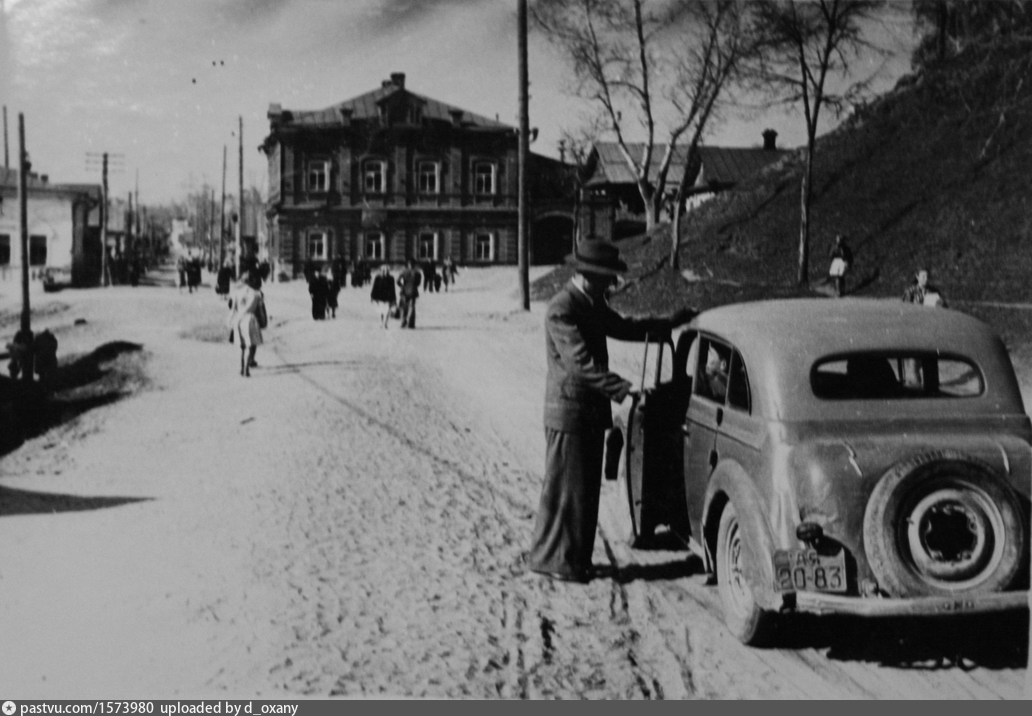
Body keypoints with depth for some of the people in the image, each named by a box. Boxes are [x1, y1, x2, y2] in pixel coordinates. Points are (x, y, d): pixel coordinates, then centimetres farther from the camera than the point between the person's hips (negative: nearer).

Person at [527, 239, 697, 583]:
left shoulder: (593, 304, 11)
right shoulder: (561, 310, -19)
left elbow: (623, 328, 23)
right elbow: (580, 363, -27)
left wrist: (671, 322, 16)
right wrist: (624, 390, -34)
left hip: (593, 411, 9)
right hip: (569, 412, -9)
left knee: (587, 487, 13)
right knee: (565, 487, -1)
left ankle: (577, 558, 22)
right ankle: (553, 558, 10)